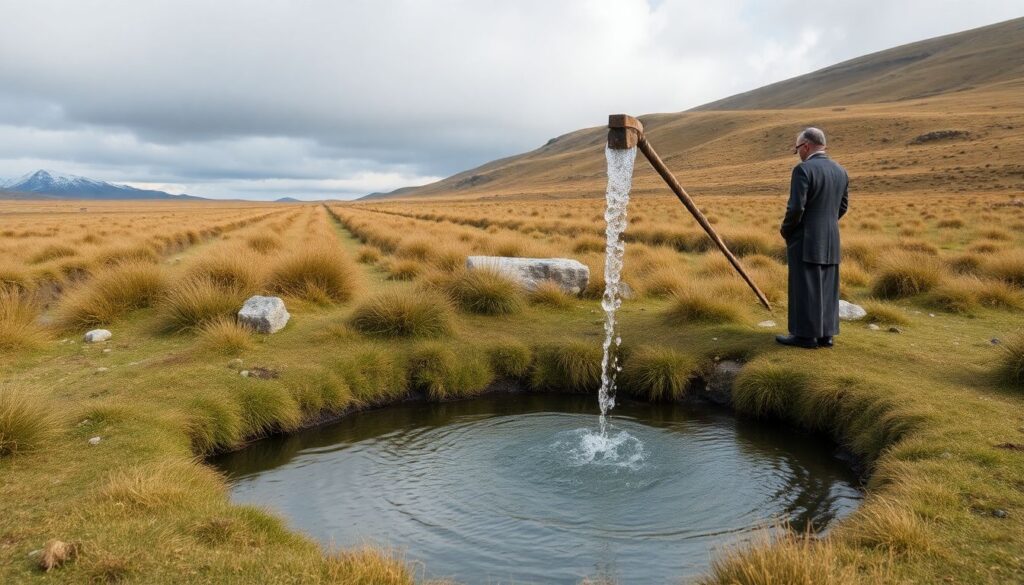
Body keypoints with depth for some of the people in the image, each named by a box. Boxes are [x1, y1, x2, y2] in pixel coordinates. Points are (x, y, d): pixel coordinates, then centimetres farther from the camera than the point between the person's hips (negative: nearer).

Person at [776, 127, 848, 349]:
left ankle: (806, 335, 2)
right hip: (830, 239, 8)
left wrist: (785, 229, -3)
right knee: (826, 287, 11)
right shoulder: (840, 171, 10)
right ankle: (825, 333, 15)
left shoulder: (803, 169, -15)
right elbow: (843, 207, 16)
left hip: (805, 239, -7)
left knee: (804, 287, -2)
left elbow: (796, 208, -19)